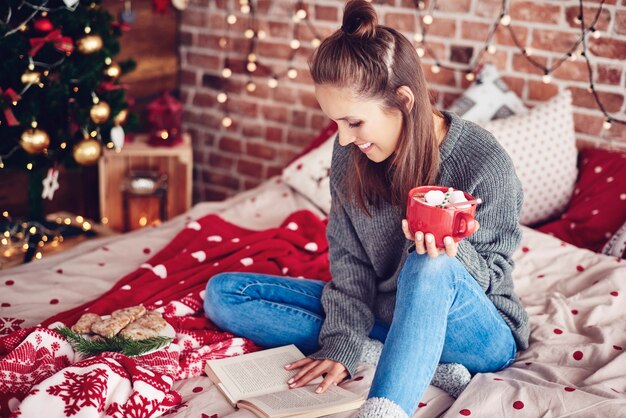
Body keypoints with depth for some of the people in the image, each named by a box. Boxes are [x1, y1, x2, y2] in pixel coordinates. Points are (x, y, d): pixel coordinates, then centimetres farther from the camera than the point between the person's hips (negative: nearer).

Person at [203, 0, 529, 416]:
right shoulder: (350, 155, -9)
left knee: (430, 269, -41)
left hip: (482, 337, -6)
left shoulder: (485, 163, -22)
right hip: (384, 314, 7)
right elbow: (349, 260, -3)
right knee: (224, 292, -4)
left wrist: (451, 253, -35)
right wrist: (342, 345, -15)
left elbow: (492, 273, -12)